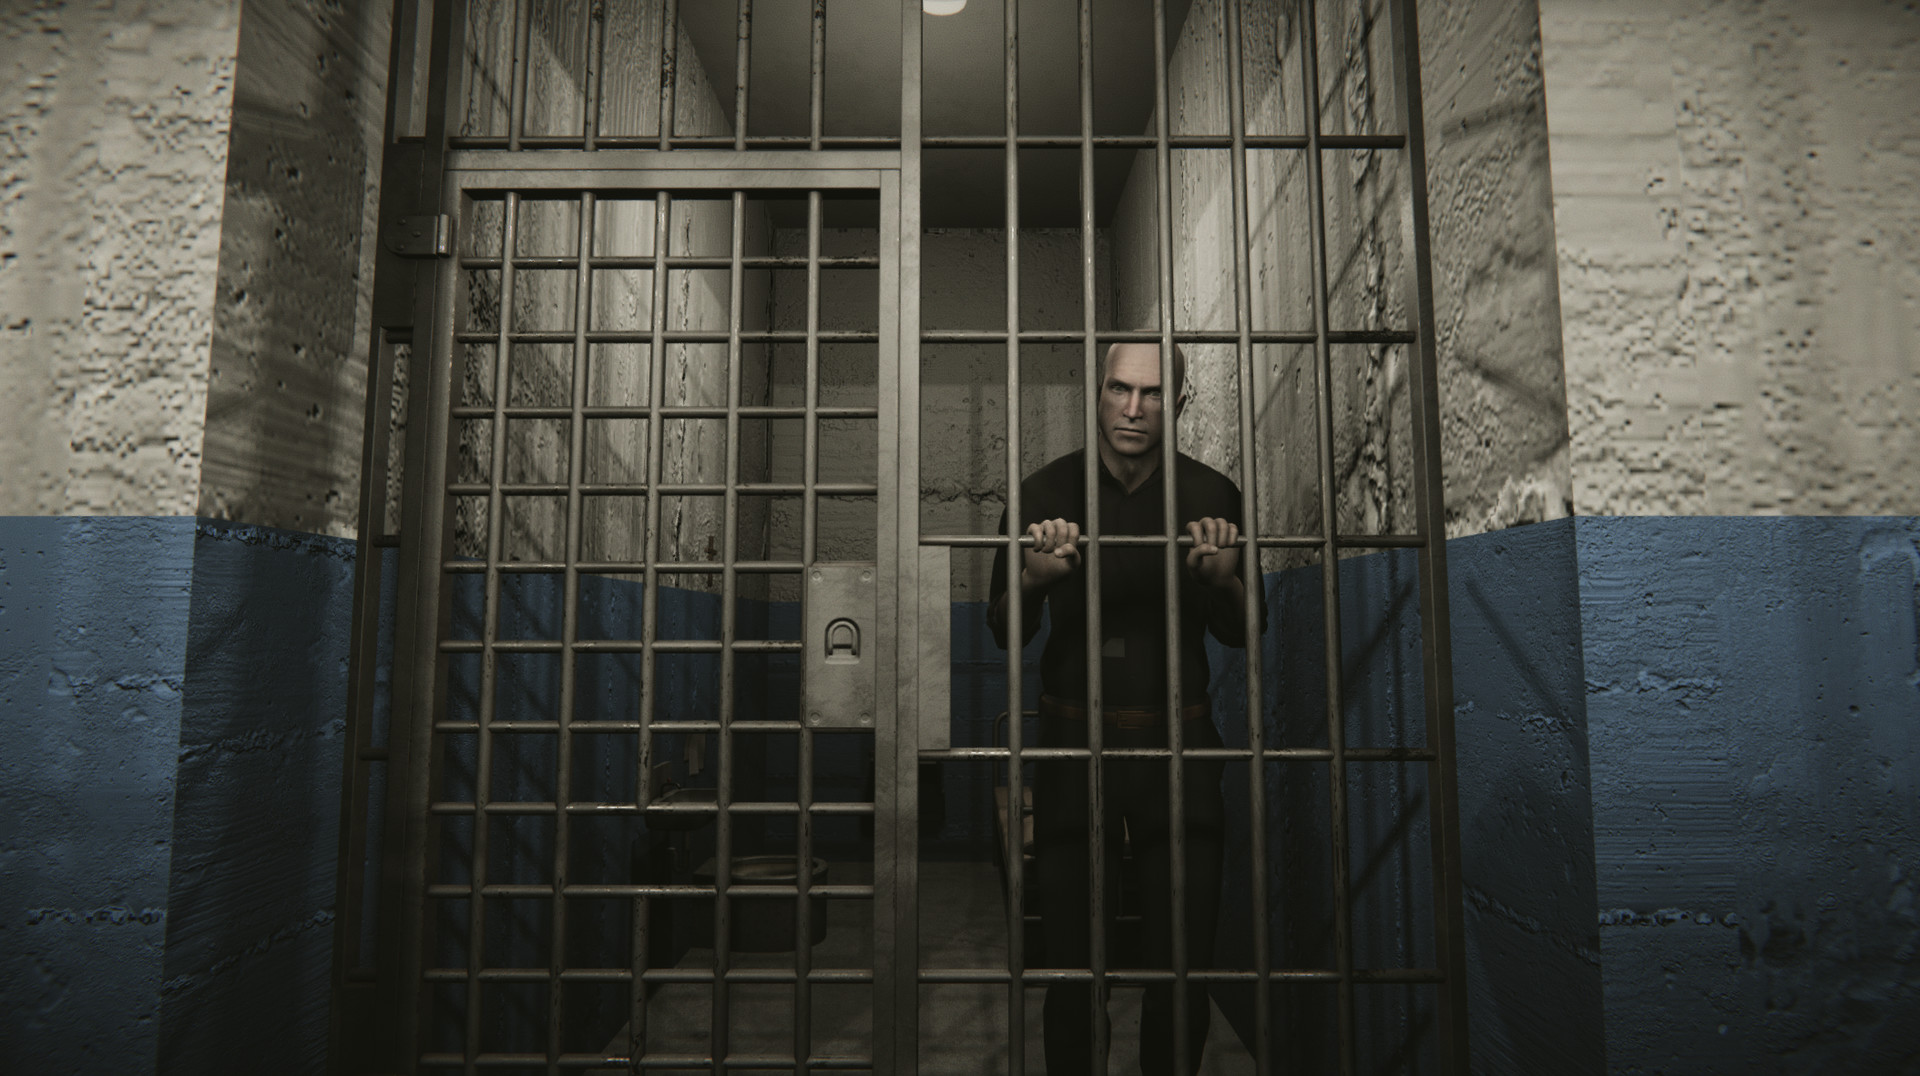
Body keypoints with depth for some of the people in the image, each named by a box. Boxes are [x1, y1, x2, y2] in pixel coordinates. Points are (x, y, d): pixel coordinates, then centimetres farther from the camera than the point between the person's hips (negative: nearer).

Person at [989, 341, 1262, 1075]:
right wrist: (1034, 579, -20)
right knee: (1072, 959, 3)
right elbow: (1005, 631, 1)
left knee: (1184, 962, 4)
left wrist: (1225, 580, -14)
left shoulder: (1211, 495, 2)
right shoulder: (1045, 493, 0)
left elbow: (1242, 632, 7)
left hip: (1178, 743, 1)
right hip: (1074, 744, -1)